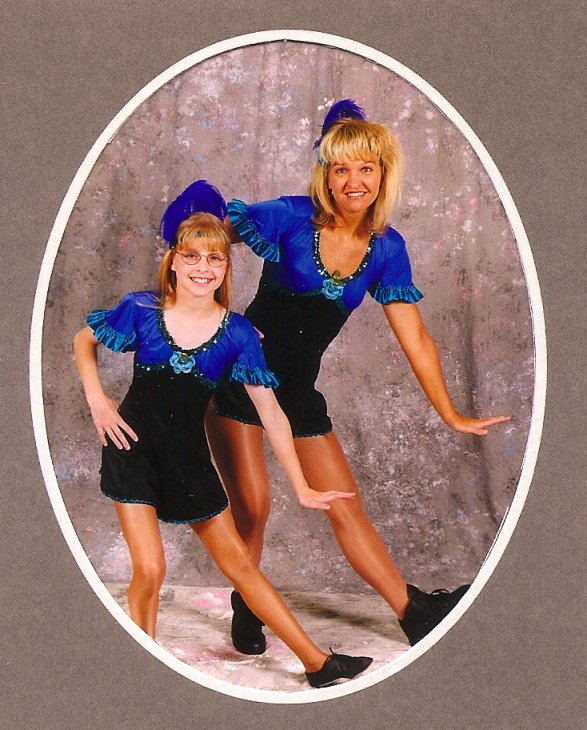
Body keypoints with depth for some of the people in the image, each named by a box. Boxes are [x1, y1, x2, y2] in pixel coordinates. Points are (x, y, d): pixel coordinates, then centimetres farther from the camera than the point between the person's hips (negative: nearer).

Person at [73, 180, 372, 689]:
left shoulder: (237, 333, -9)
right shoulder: (142, 310, -11)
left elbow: (271, 413, -7)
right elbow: (84, 342, 8)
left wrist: (302, 488, -7)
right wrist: (97, 401, -6)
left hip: (189, 456, 2)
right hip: (134, 448, -2)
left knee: (240, 563, 8)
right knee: (150, 569, -12)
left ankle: (317, 664, 18)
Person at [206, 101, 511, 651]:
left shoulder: (386, 249, -2)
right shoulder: (290, 217, -14)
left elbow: (415, 338, 0)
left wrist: (451, 415, -1)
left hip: (298, 386, 4)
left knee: (345, 505, 7)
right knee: (252, 503, -4)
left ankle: (413, 612, 16)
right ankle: (246, 608, 21)